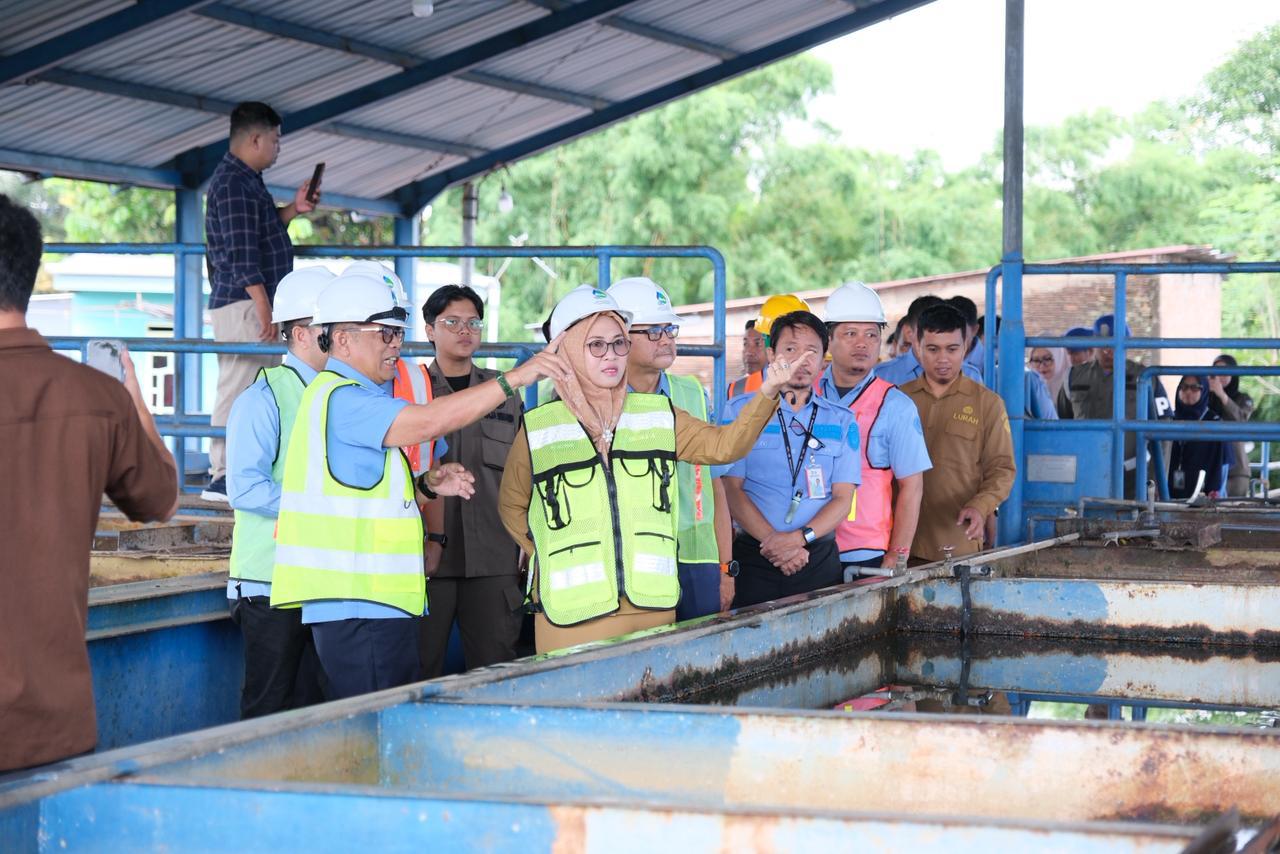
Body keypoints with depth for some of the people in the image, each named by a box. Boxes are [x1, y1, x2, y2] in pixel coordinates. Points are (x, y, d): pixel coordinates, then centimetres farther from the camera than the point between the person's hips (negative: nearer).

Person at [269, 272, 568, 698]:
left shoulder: (352, 397, 21)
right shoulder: (340, 398, -13)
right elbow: (428, 422, -24)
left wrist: (426, 485, 10)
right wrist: (515, 378, -22)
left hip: (377, 604, 11)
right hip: (357, 607, -11)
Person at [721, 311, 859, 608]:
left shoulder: (842, 421, 10)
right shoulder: (739, 411, 5)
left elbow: (843, 498, 4)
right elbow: (731, 488, -3)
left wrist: (800, 538, -14)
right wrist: (772, 540, -16)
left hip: (819, 558, 2)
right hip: (754, 558, -2)